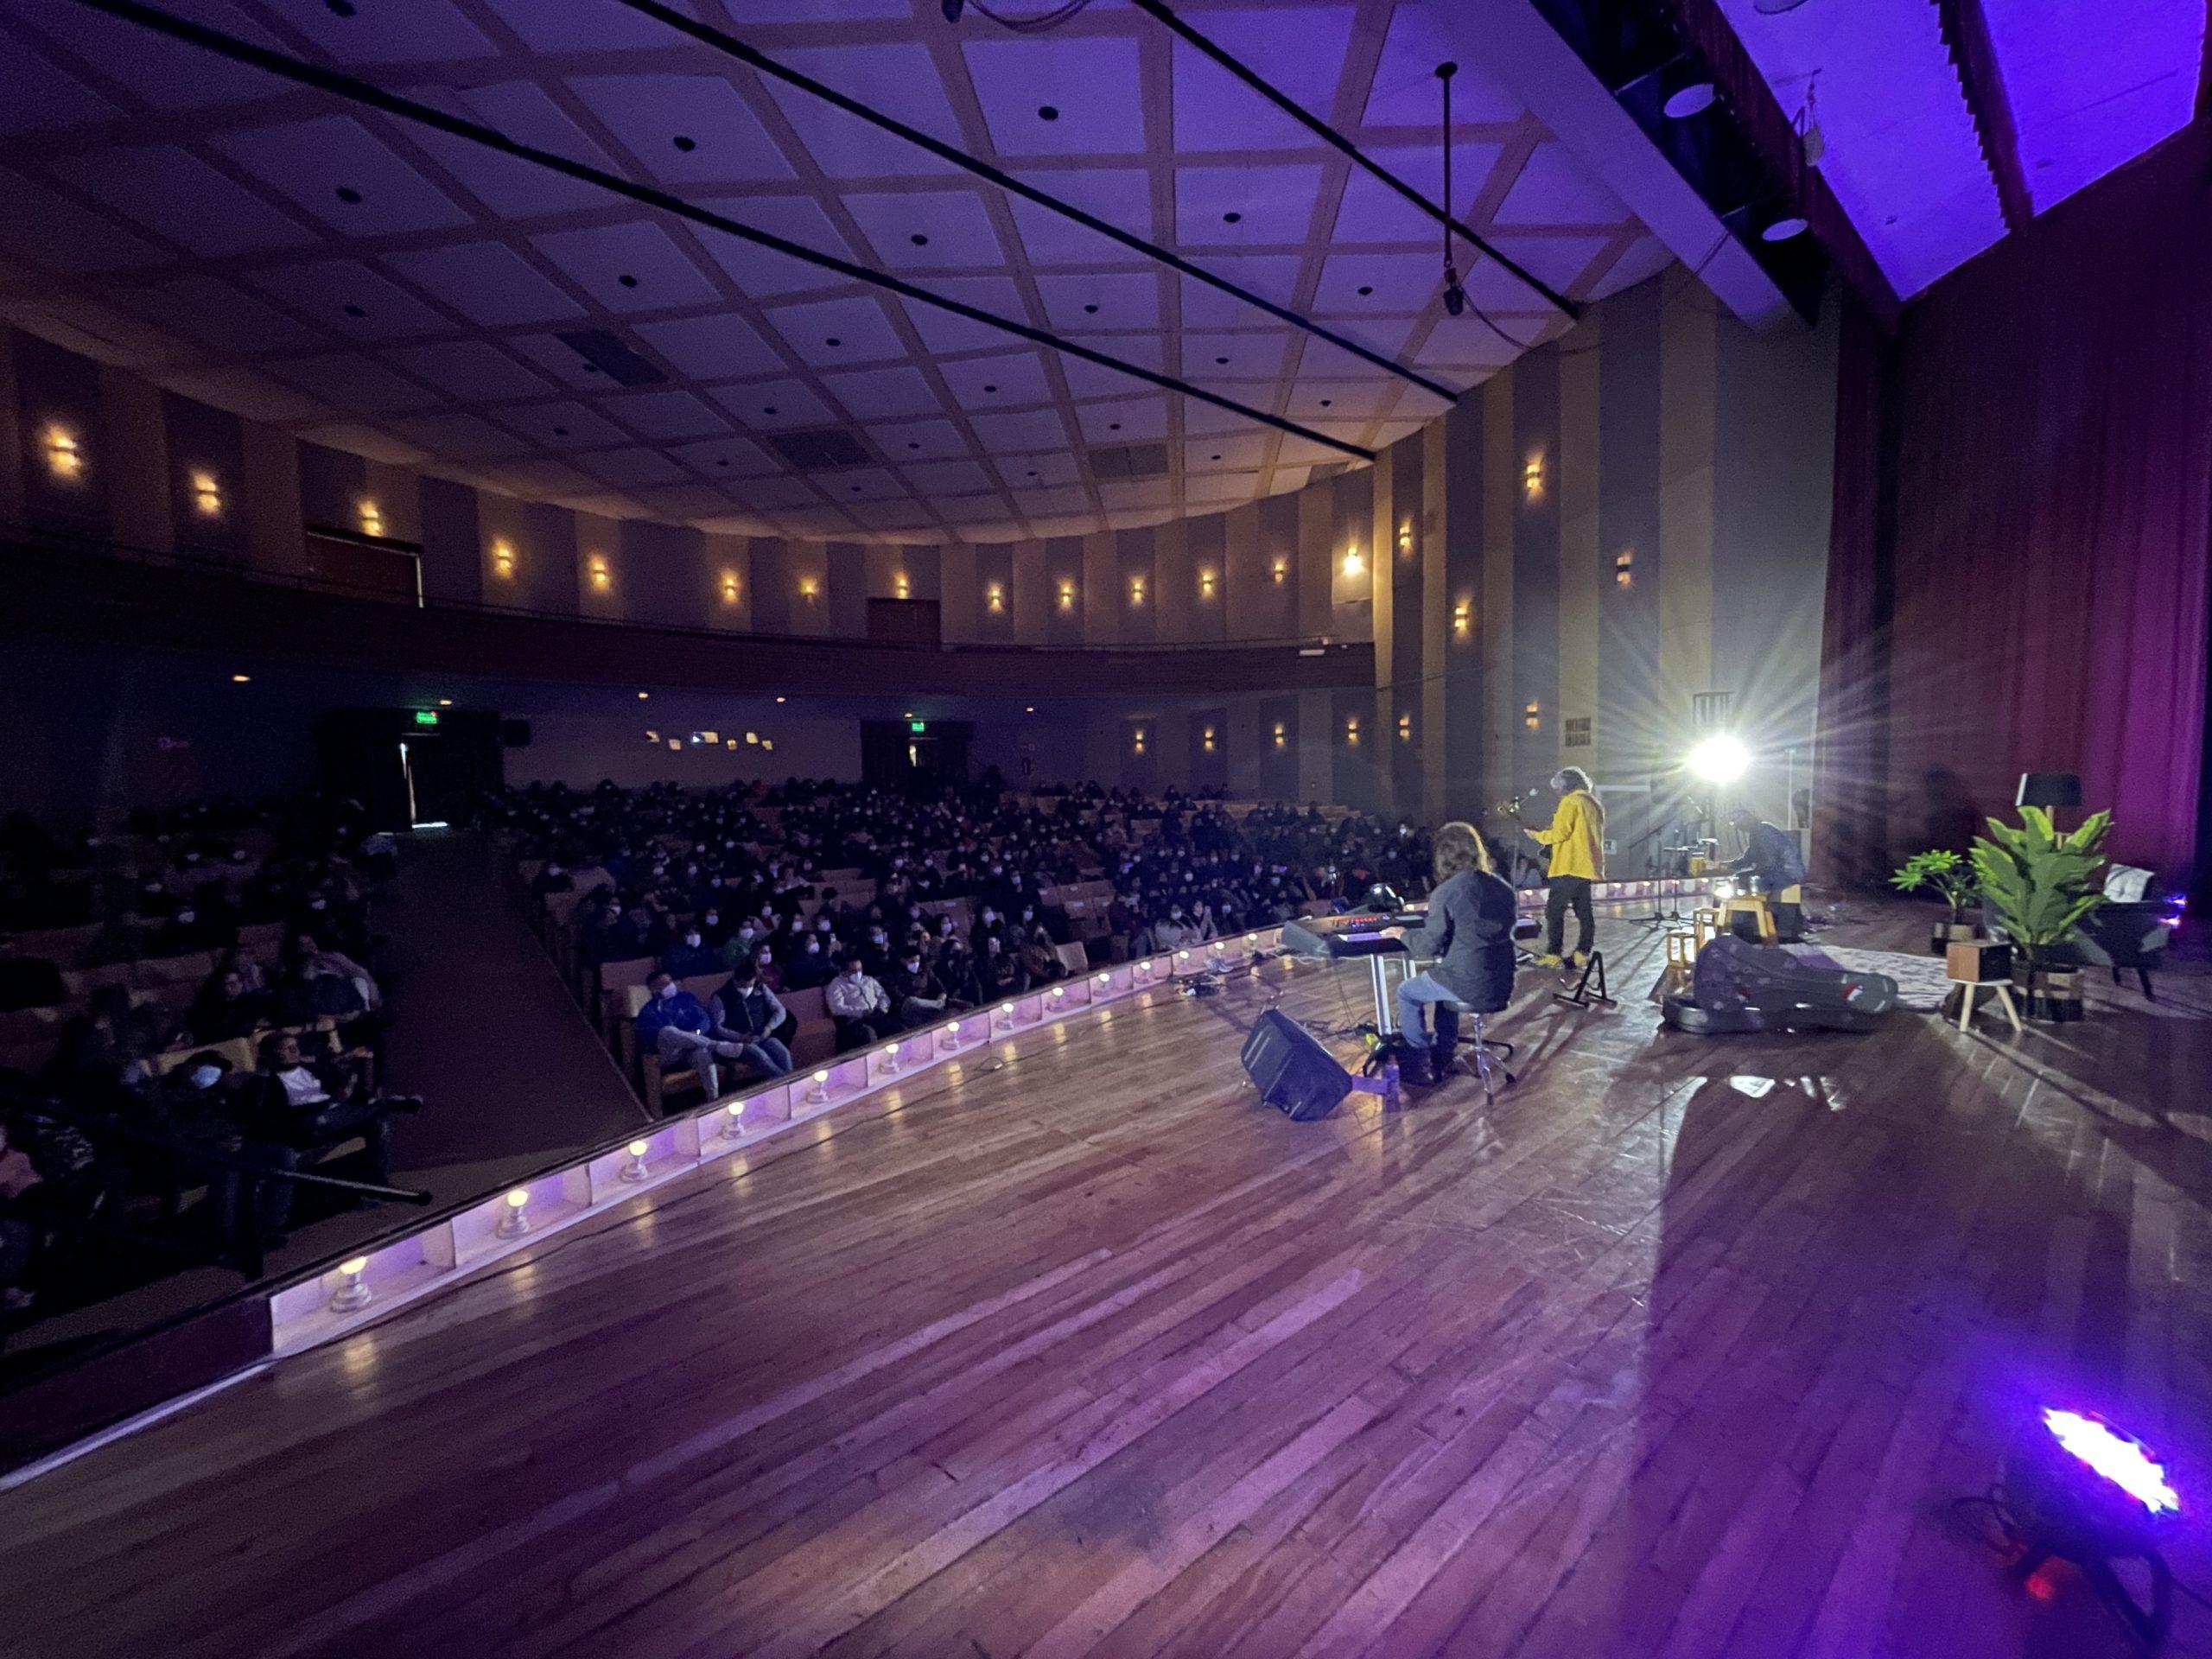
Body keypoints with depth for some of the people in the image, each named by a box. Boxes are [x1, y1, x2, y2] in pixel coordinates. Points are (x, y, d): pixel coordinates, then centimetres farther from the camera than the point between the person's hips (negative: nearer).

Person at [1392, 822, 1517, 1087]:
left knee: (1406, 992, 18)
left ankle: (1423, 1066, 22)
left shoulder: (1446, 892, -15)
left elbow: (1428, 946, -12)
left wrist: (1402, 933, 7)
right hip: (1502, 986, 7)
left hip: (1469, 986, -7)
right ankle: (1443, 1058, 37)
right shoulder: (1503, 887, 6)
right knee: (1445, 979, 35)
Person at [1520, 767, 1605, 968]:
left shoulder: (1570, 802, -9)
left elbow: (1561, 832, -17)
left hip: (1570, 867, -9)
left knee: (1554, 910, -6)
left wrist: (1537, 835, -4)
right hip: (1589, 867, 9)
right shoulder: (1595, 804, 18)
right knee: (1584, 913, 9)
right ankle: (1582, 954, 9)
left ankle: (1552, 955, -8)